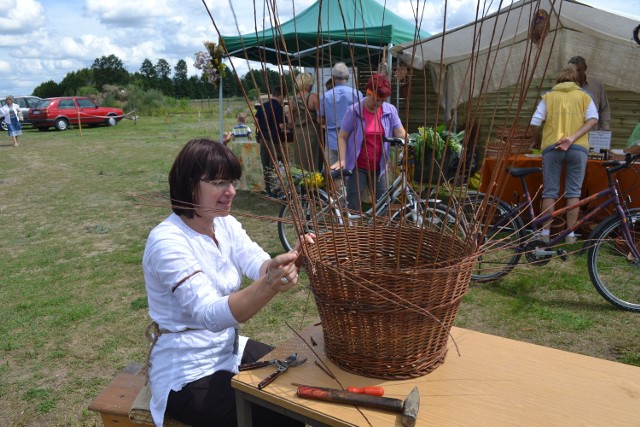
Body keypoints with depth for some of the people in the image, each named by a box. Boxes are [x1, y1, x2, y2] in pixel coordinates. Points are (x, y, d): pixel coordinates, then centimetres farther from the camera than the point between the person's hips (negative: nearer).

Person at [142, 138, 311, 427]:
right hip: (187, 374, -7)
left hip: (228, 350, 7)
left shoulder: (226, 224, -1)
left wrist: (293, 258, -37)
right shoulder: (167, 241, -25)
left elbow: (262, 267, -15)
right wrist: (269, 286, -51)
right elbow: (210, 314, -35)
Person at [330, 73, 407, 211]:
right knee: (354, 208, 1)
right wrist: (342, 160, -16)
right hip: (357, 167, -3)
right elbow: (342, 137, -4)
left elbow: (401, 134, -4)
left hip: (379, 168, 3)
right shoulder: (354, 111, -8)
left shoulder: (390, 111, 0)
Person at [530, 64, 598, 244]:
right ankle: (570, 234, 8)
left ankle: (545, 233, 6)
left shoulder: (548, 96, 11)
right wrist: (573, 138, -10)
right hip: (578, 148, 1)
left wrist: (538, 143, 16)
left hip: (552, 147, 0)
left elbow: (535, 124, 1)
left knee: (549, 192, 4)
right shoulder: (584, 96, 14)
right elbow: (593, 119, -3)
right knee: (573, 192, 6)